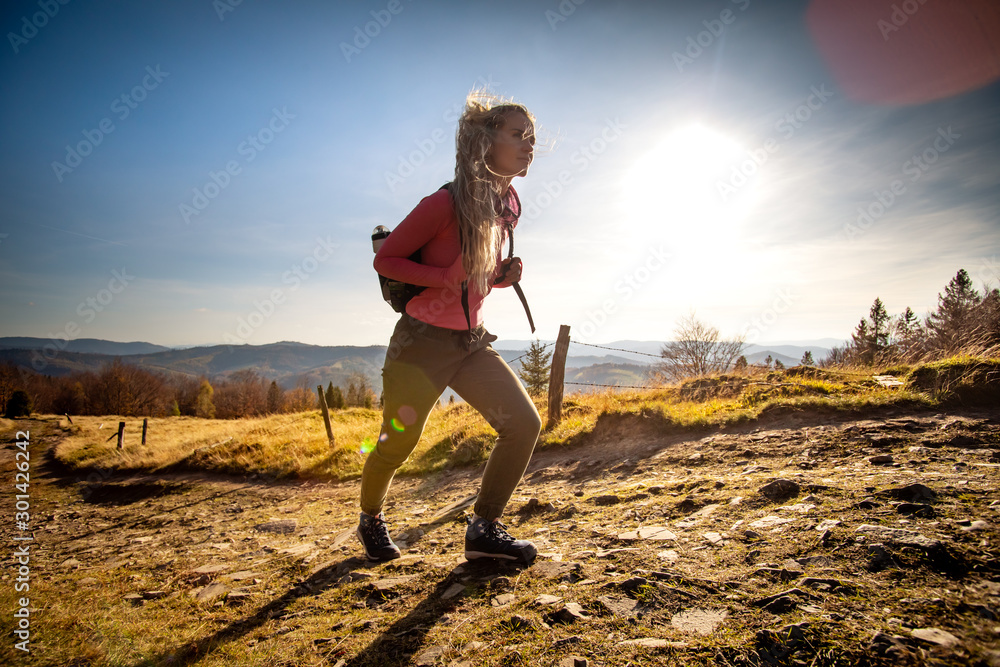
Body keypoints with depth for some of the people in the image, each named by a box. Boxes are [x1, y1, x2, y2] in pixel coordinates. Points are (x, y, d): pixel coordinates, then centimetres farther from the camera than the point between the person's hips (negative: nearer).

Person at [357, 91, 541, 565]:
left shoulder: (505, 207, 6)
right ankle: (370, 520, 39)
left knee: (524, 423, -6)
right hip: (423, 342, -6)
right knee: (397, 443, 8)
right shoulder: (446, 203, -18)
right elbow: (385, 259, -11)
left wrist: (502, 276, -1)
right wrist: (445, 277, -21)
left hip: (471, 342, 7)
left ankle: (484, 529, 10)